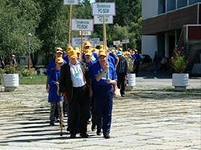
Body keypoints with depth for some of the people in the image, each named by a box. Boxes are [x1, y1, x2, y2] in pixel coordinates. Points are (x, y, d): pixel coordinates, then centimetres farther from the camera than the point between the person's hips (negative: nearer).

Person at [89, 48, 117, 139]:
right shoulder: (94, 67, -1)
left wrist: (111, 81, -8)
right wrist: (104, 70, -19)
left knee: (108, 113, -5)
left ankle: (106, 131, -3)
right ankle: (99, 128, 31)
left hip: (108, 90, 1)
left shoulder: (111, 66, 6)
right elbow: (97, 79, -12)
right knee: (98, 111, 8)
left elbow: (115, 80, 13)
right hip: (98, 90, -1)